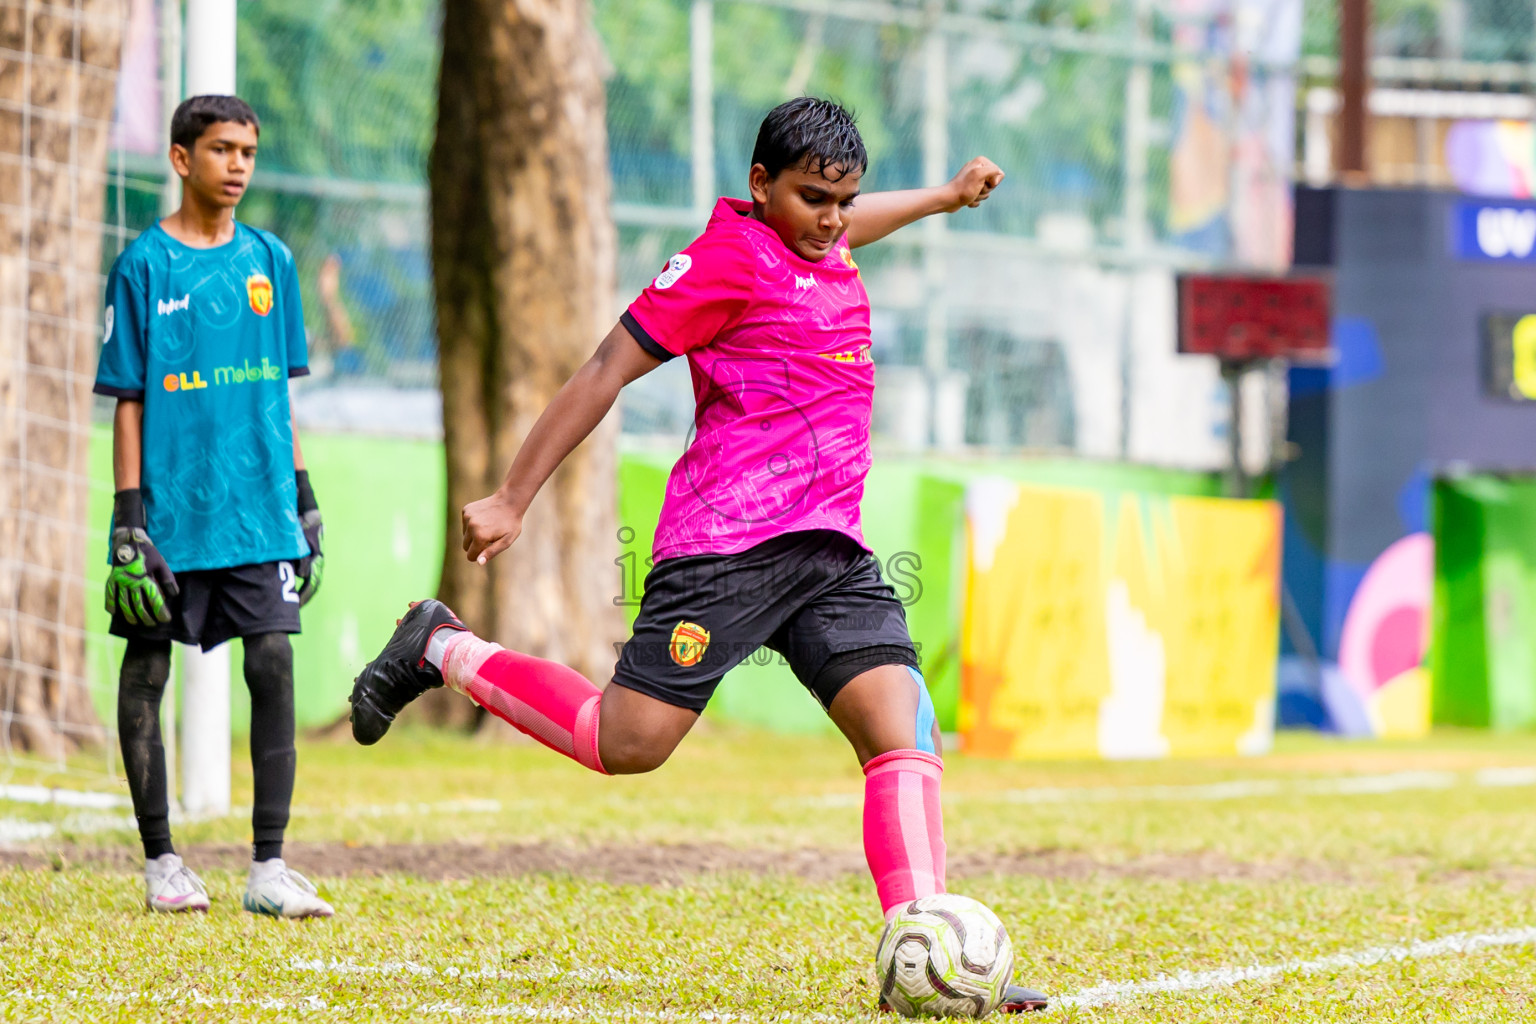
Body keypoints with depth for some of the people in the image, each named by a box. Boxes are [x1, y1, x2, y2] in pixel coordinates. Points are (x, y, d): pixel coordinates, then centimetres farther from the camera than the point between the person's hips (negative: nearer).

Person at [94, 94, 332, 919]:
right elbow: (129, 402, -3)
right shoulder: (144, 265, -2)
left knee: (274, 665, -5)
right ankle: (161, 862, 14)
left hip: (259, 511, 3)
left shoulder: (269, 261, 10)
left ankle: (269, 868, -2)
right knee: (146, 674, 3)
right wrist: (127, 524, -8)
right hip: (170, 511, -3)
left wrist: (303, 503, 12)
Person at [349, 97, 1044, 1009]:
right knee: (626, 745, -9)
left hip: (830, 549, 8)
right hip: (725, 544, -7)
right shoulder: (730, 257, -8)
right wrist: (512, 501, -10)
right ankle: (445, 651, 12)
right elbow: (609, 370, -8)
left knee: (906, 733, -10)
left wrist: (944, 198, 57)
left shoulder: (824, 253, 17)